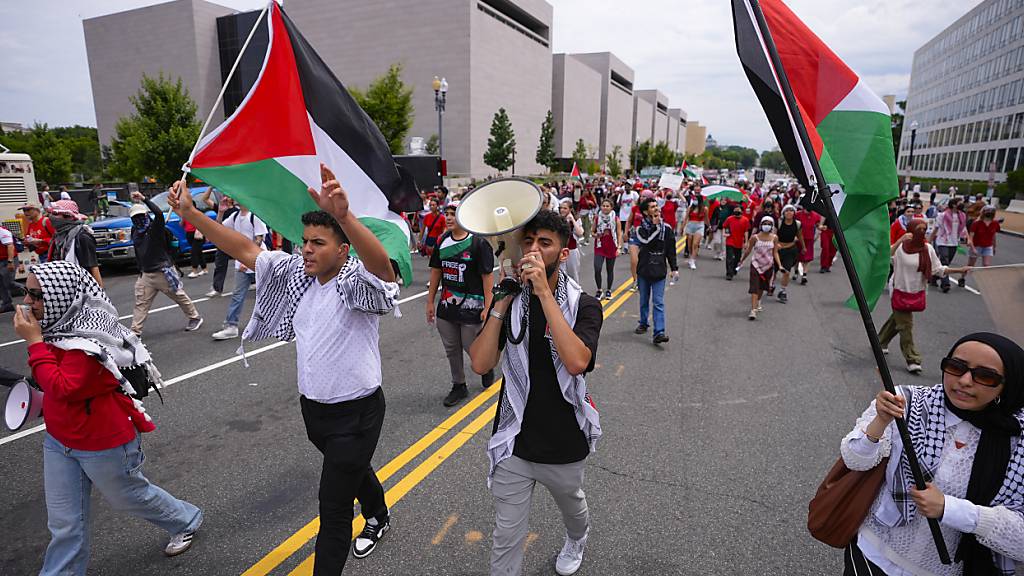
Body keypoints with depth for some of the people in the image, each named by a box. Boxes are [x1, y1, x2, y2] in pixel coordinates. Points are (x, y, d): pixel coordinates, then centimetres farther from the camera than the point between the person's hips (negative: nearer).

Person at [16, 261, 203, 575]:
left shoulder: (90, 340, -27)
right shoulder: (61, 327, 0)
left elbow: (63, 388, -33)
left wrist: (35, 342, -30)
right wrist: (46, 400, 5)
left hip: (105, 445, -7)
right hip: (60, 441, 7)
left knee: (128, 496, 17)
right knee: (64, 523, 13)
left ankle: (187, 521, 41)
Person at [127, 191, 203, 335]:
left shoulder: (156, 227, -10)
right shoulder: (135, 232, 10)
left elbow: (159, 213, -32)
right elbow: (138, 253, 21)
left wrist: (144, 199, -34)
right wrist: (140, 270, 20)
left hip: (163, 272, -6)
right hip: (145, 274, 6)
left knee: (180, 296, 8)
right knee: (140, 304, 3)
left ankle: (195, 318, 26)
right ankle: (135, 332, 6)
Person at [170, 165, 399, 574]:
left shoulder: (357, 281, -22)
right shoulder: (295, 272, 0)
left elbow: (382, 266, -45)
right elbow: (245, 249, 0)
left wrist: (343, 215, -62)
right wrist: (190, 213, -11)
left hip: (356, 411, -8)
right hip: (313, 406, 8)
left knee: (333, 505, 1)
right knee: (352, 469, 31)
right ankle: (379, 519, 57)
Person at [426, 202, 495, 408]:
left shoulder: (478, 243, -13)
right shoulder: (442, 242, 5)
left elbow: (487, 277, -14)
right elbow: (436, 272, 11)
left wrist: (487, 308, -18)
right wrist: (430, 302, 11)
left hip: (472, 308, -6)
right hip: (446, 307, 6)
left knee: (471, 347, 6)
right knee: (451, 349, 14)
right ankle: (459, 386, 31)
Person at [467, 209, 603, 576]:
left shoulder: (583, 305, -14)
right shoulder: (509, 300, -6)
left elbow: (577, 361, -33)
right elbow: (481, 364, -15)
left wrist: (544, 292, -34)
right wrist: (501, 303, -23)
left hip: (565, 443, 0)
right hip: (514, 443, 0)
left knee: (572, 506, 30)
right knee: (507, 539, 8)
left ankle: (577, 539, 63)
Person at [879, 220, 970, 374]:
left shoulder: (928, 249, 1)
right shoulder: (900, 247, -13)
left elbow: (938, 269, 5)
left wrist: (960, 270, -4)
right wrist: (900, 240, -34)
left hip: (917, 293, 5)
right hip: (900, 291, -5)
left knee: (897, 319, 18)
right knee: (906, 324, -2)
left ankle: (881, 342, 39)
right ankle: (912, 360, 4)